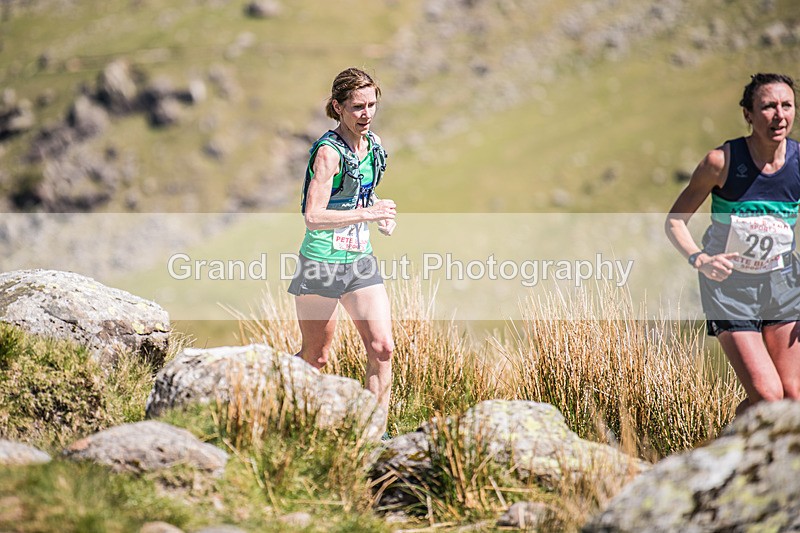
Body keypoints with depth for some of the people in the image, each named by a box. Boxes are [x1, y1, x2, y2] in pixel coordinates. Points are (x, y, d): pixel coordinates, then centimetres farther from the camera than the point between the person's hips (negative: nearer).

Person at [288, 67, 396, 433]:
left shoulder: (373, 144, 7)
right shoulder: (329, 152, -17)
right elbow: (314, 217, -25)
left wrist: (381, 217, 7)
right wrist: (367, 214, -30)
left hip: (361, 260, 7)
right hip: (322, 262, -6)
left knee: (382, 348, -5)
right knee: (315, 357, 5)